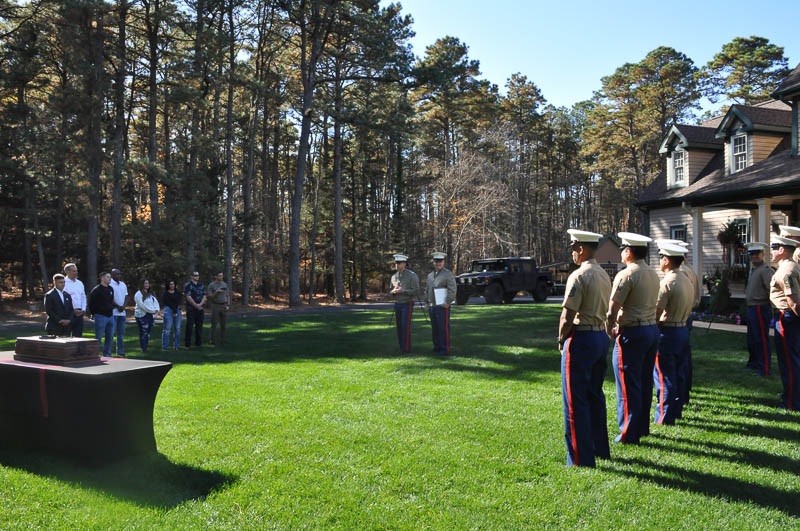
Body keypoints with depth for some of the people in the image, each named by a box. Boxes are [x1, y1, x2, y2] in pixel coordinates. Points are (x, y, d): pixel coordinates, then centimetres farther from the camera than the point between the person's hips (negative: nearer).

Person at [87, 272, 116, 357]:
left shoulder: (111, 289, 12)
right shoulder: (96, 290, -9)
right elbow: (89, 302, -6)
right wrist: (92, 314, -2)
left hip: (110, 316, 7)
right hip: (100, 316, -7)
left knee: (110, 337, 10)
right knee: (98, 337, -2)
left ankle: (107, 354, 19)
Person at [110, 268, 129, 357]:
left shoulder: (123, 284, 15)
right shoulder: (109, 285, -8)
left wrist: (123, 306, -2)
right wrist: (118, 306, -14)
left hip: (122, 312, 7)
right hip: (113, 312, -7)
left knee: (121, 333, 10)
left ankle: (120, 352, 15)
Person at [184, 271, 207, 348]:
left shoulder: (201, 285, 13)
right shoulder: (188, 285, -5)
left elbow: (204, 296, 9)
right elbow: (188, 297, -12)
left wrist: (200, 304, -8)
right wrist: (196, 305, -13)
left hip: (200, 308, 5)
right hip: (191, 308, -5)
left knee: (199, 325, 8)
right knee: (189, 326, -4)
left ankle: (198, 342, 16)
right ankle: (188, 344, 0)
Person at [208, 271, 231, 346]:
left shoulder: (225, 285, 10)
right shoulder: (211, 285, -1)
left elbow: (228, 296, 12)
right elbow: (210, 297, -6)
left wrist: (228, 305, 0)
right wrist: (217, 292, -19)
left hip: (224, 306, 3)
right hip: (215, 306, -3)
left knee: (223, 324, 2)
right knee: (214, 324, -5)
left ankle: (222, 340, 8)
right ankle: (212, 340, 1)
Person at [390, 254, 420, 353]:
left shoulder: (412, 275, -11)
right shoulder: (394, 277, 8)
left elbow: (416, 292, -15)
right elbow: (390, 292, 13)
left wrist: (402, 291, -23)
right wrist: (393, 291, -11)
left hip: (407, 304, -6)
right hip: (397, 304, 6)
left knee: (405, 326, -11)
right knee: (399, 326, 7)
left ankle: (406, 349, -6)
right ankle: (401, 347, 15)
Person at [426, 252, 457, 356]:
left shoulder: (448, 274, -6)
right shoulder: (430, 275, 16)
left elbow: (452, 290, -13)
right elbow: (427, 289, 24)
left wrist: (447, 303, -16)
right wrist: (427, 302, 15)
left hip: (442, 306, -7)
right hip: (432, 306, 7)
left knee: (444, 328, -5)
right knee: (434, 328, 12)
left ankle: (445, 350, -2)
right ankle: (437, 347, 23)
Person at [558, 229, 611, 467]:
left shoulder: (579, 276, -17)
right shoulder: (604, 275, 11)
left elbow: (567, 316, -19)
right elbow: (605, 310, 13)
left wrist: (561, 339, -4)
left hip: (580, 339, -9)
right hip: (601, 337, 9)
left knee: (575, 402, -1)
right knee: (595, 396, 19)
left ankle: (581, 459, 4)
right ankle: (600, 449, 29)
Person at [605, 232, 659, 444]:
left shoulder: (626, 275, -15)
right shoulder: (653, 275, 10)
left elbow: (612, 309, -18)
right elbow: (653, 305, 13)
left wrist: (609, 331, -3)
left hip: (631, 333, -8)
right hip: (652, 329, 9)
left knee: (628, 386, -1)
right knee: (645, 383, 17)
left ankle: (629, 434, 5)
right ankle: (642, 427, 28)